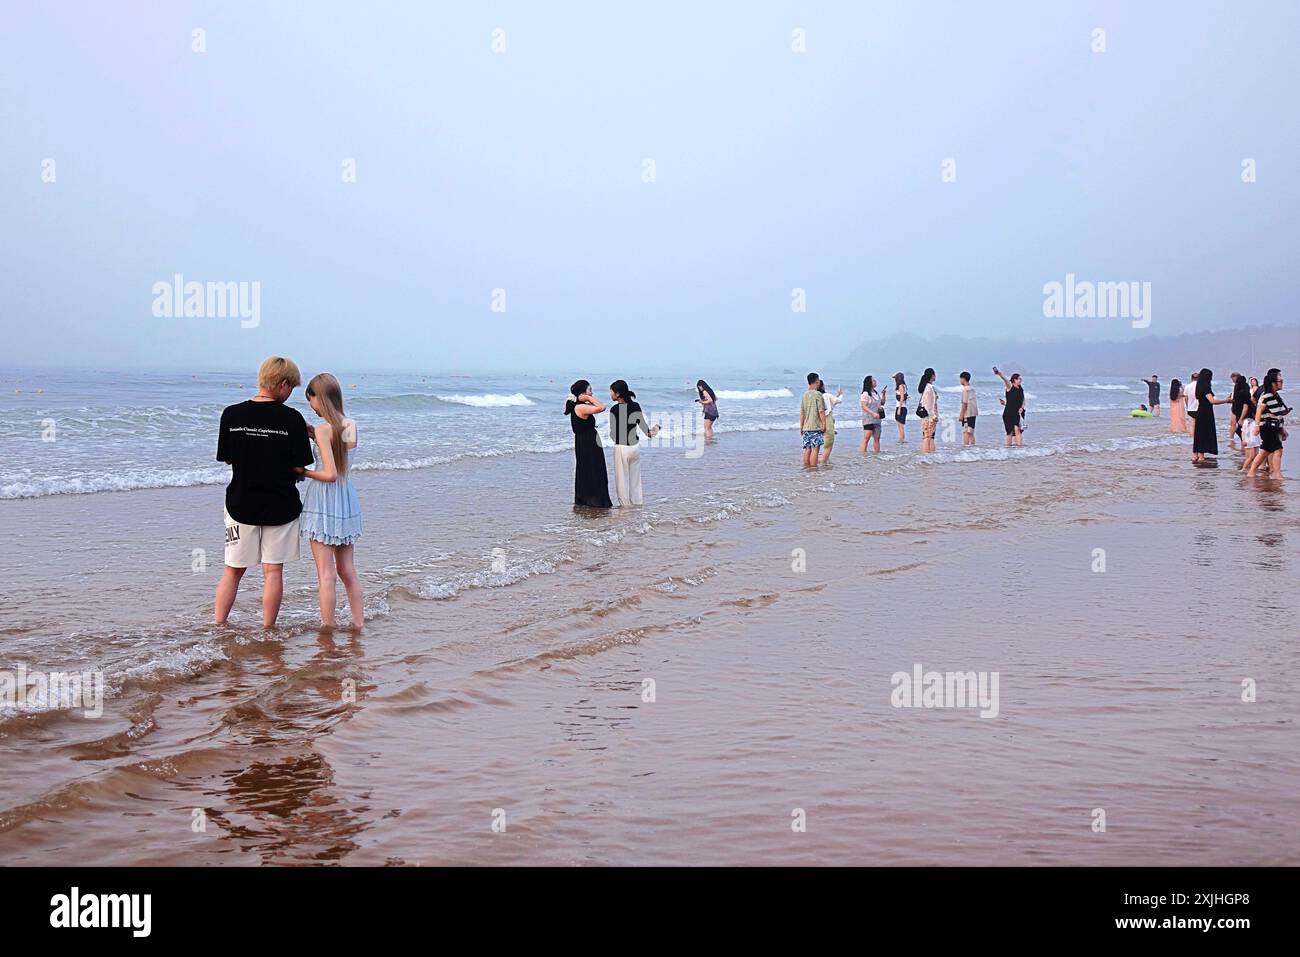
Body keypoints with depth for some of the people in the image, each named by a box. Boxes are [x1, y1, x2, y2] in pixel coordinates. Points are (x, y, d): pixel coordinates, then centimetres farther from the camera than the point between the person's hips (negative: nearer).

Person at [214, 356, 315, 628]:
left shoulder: (231, 414, -5)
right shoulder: (291, 418, -13)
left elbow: (226, 458, 5)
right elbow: (300, 465, -8)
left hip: (241, 504, 2)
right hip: (280, 506, -2)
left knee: (233, 570, 13)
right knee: (273, 571, 6)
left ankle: (217, 627, 15)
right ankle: (267, 631, 10)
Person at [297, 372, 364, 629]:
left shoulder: (323, 429, -16)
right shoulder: (350, 425, 2)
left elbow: (330, 474, -20)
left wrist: (303, 472, -6)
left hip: (324, 502, -7)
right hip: (347, 501, 7)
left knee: (326, 574, 0)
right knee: (348, 570, 15)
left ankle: (328, 630, 4)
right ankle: (359, 624, 18)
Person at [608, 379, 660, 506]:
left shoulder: (614, 409, -15)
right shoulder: (635, 406, -1)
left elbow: (613, 433, -9)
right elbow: (642, 424, 8)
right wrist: (650, 433, 25)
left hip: (621, 447, -5)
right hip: (635, 447, 5)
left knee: (622, 480, 6)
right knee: (635, 479, 16)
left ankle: (625, 505, 10)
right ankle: (637, 504, 23)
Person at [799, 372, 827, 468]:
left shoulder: (804, 395, 10)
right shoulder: (818, 394, -9)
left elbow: (801, 413, 12)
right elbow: (821, 411, -12)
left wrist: (801, 426, 16)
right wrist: (824, 424, -6)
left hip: (806, 427, 7)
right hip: (816, 427, -7)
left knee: (807, 448, 10)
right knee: (815, 449, -6)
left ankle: (806, 467, 12)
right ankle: (813, 467, -9)